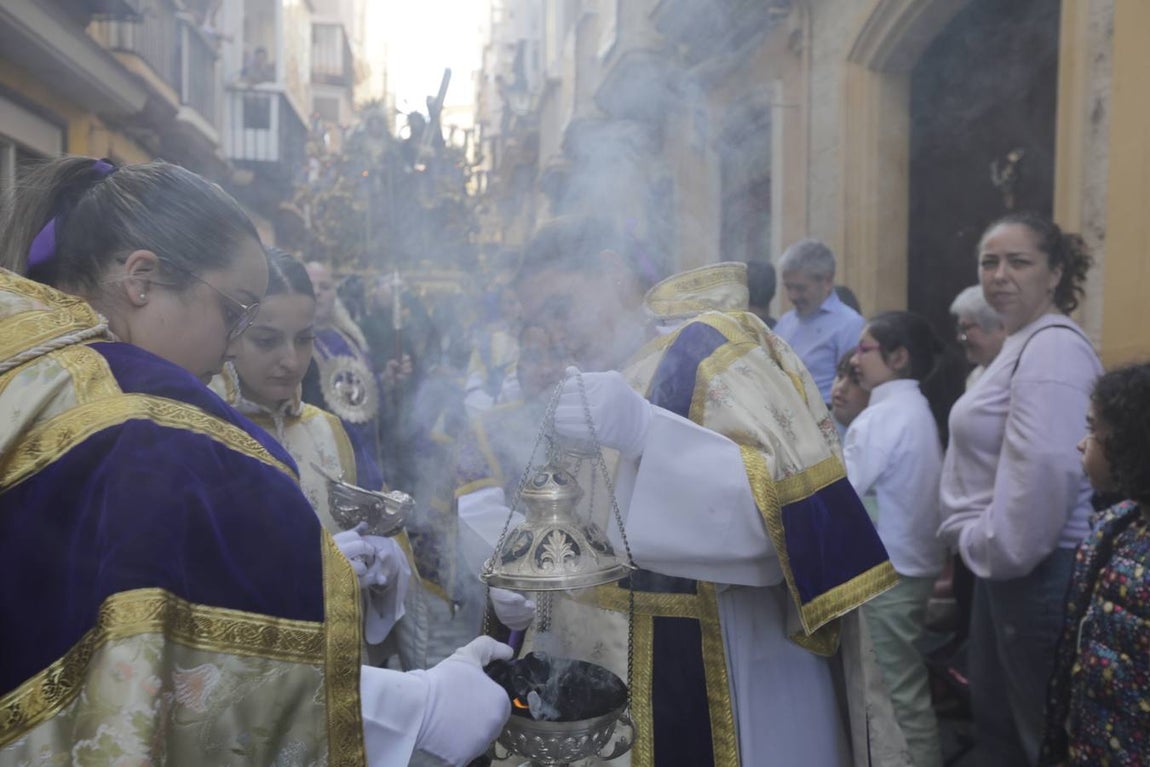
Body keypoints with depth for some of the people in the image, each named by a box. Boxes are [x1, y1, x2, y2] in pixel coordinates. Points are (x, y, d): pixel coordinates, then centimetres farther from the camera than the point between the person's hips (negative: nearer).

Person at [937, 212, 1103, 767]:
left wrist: (1000, 551, -18)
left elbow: (1046, 468, -29)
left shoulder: (1052, 347, -19)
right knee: (994, 720, 21)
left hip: (1038, 570, -10)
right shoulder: (1021, 344, 15)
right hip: (1005, 564, 10)